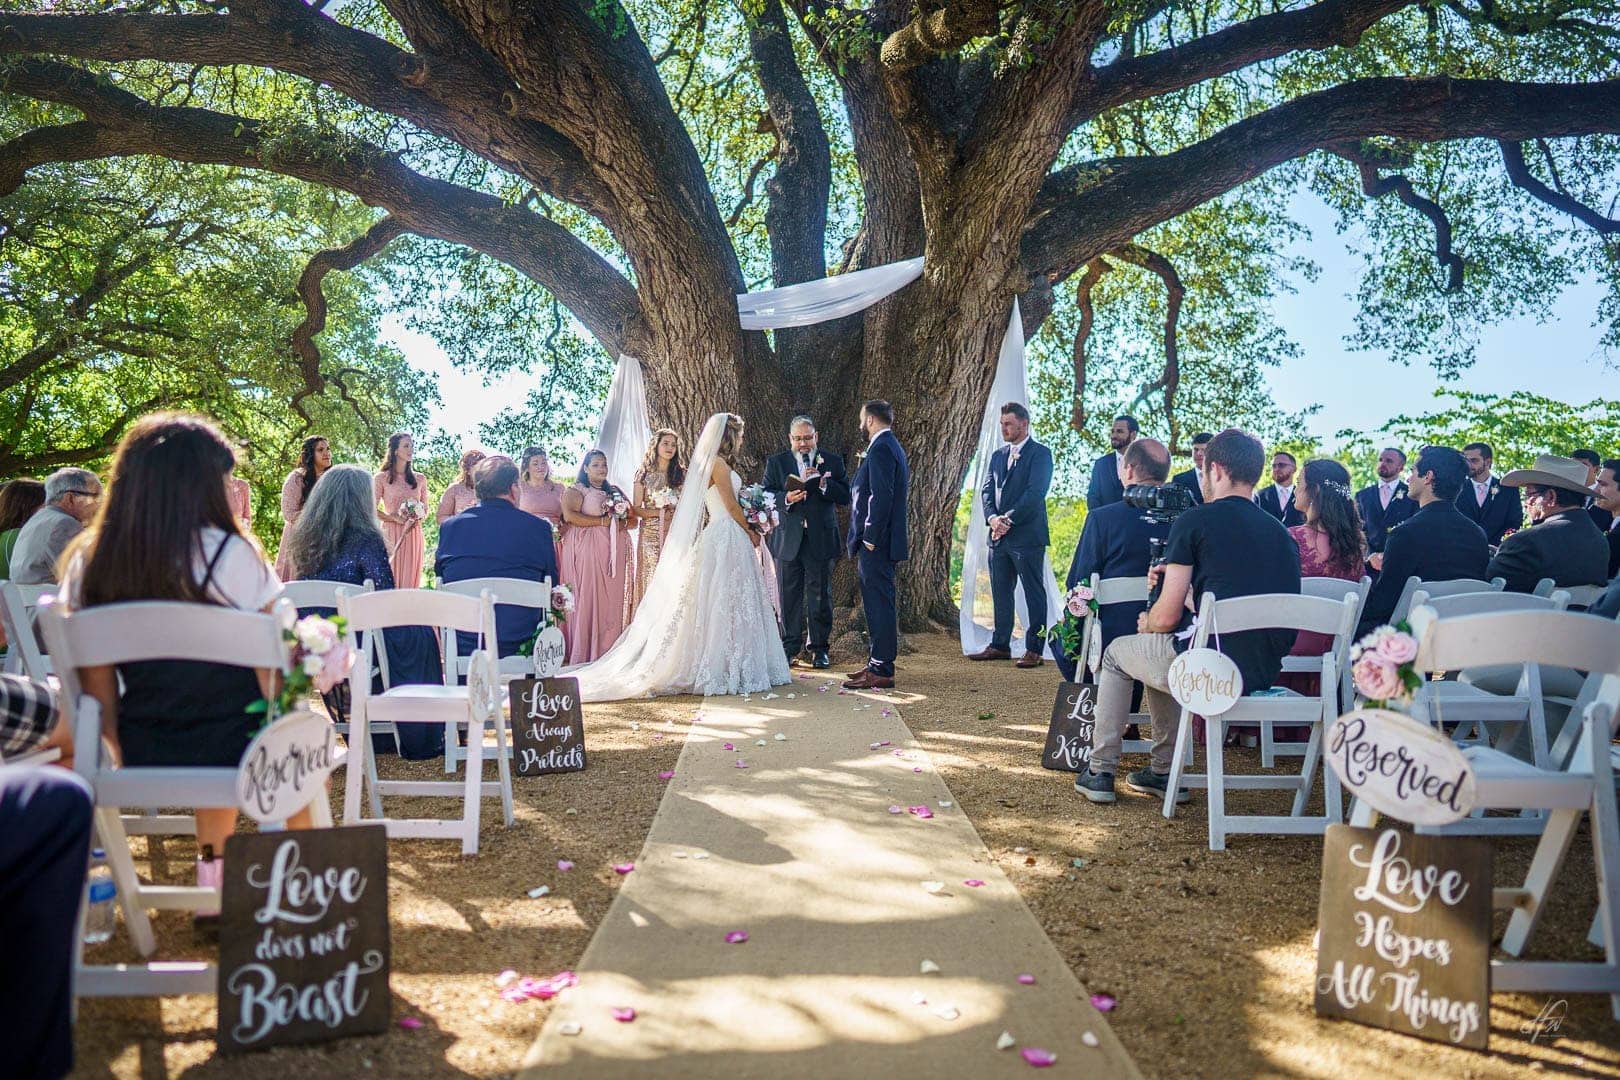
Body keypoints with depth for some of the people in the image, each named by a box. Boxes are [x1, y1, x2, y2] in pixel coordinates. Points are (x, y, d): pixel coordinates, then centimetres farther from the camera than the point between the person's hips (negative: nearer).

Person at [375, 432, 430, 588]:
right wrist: (395, 518, -13)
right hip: (391, 534, -3)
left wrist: (417, 517, -3)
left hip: (414, 535, 3)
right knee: (390, 582, -6)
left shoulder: (420, 479, 12)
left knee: (411, 580, 1)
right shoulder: (381, 478, 1)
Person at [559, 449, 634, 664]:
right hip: (589, 550, -5)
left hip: (614, 553, 6)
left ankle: (608, 650, 4)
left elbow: (632, 519, 22)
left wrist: (622, 522, -2)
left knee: (612, 599, 1)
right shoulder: (576, 491, 3)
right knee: (588, 598, -8)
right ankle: (585, 652, -6)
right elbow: (569, 515, -15)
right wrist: (603, 521, -12)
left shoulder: (615, 492, 22)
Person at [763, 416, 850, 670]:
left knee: (820, 595, 5)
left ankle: (820, 648, 14)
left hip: (821, 540, 0)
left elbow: (845, 497, -2)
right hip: (788, 540, 0)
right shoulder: (776, 463, 7)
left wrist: (822, 482, -16)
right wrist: (786, 498, -18)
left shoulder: (833, 462, 6)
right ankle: (790, 647, 15)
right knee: (789, 596, 5)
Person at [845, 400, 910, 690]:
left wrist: (870, 538, -20)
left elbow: (881, 496, -22)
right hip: (879, 540, 11)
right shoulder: (892, 446, 18)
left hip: (876, 543, -11)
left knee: (879, 604, -7)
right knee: (878, 603, 15)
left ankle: (881, 671, -4)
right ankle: (878, 663, 23)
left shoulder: (880, 449, -14)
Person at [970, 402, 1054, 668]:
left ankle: (1035, 650, 2)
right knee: (1001, 593, 11)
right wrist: (992, 518, -7)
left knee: (1034, 594, -1)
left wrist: (1008, 519, -16)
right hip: (999, 536, 7)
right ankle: (1000, 645, 19)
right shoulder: (998, 456, 18)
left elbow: (1035, 493, -14)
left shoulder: (1040, 454, -3)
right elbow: (987, 491, 12)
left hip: (1027, 536, -7)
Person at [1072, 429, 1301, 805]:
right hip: (1266, 672, 7)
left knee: (1117, 653, 22)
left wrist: (1145, 624, 14)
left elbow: (1166, 617, -8)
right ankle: (1164, 772, 35)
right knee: (1160, 654, 33)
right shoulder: (1281, 533, 13)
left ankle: (1100, 773, 25)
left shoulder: (1195, 521, -7)